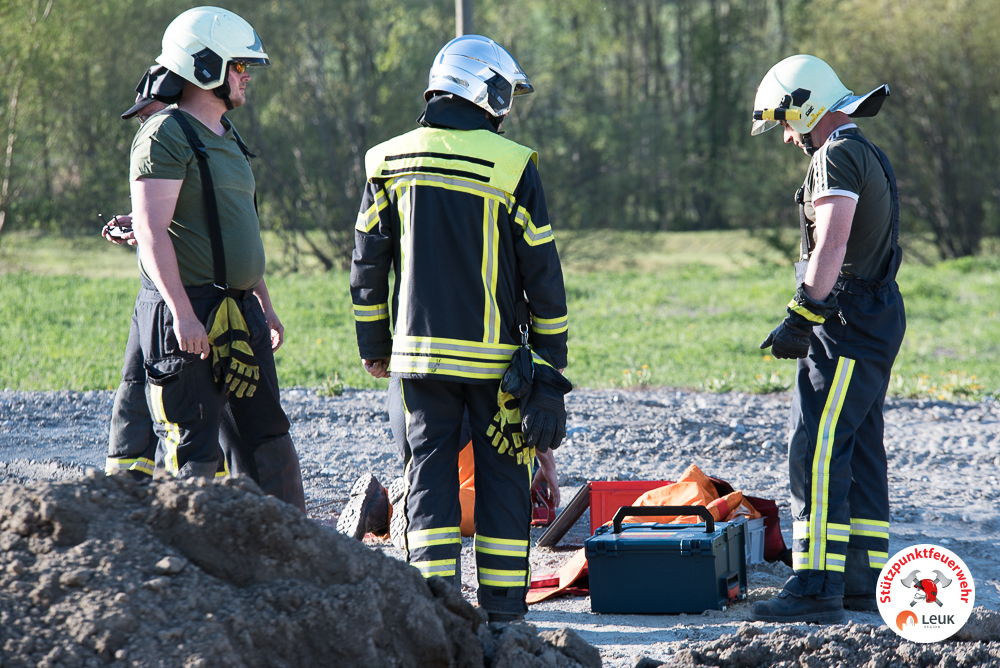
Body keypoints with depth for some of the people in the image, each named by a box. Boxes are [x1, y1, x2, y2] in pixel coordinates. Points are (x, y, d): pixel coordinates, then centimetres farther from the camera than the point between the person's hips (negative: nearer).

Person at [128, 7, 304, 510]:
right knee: (191, 449, -7)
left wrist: (264, 304, 23)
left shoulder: (227, 138, 18)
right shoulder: (166, 136, -12)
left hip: (239, 315, 9)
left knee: (269, 437, 13)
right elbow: (152, 231, -20)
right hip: (190, 314, -9)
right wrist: (182, 313, -26)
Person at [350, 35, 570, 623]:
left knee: (429, 470, 8)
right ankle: (503, 605, 8)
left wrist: (375, 348, 17)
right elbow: (542, 273, -4)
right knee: (502, 476, 7)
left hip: (419, 351, 2)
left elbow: (368, 266, 8)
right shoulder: (513, 167, -6)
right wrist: (551, 356, 4)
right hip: (496, 355, -2)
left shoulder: (391, 162, 3)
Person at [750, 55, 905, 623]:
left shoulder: (837, 157, -13)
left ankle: (818, 587, -17)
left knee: (816, 451, -13)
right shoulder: (868, 155, 19)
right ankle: (865, 580, 17)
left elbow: (831, 246, -23)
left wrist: (801, 318, -23)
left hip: (848, 321, -11)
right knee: (859, 451, 14)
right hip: (877, 319, 11)